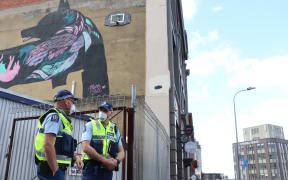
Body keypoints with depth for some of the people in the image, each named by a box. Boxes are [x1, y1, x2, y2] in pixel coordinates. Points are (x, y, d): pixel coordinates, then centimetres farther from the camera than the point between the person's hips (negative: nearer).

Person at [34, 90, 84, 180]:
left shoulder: (60, 118, 19)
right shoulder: (55, 116, -10)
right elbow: (48, 145, -23)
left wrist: (75, 158, 9)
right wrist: (56, 171, -22)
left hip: (56, 168, 9)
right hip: (51, 169, -9)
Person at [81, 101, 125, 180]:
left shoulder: (115, 129, 13)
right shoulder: (90, 125, 0)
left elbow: (121, 152, 13)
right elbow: (86, 147, -13)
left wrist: (116, 161, -10)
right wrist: (105, 160, -17)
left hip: (108, 169, 4)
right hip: (91, 168, -4)